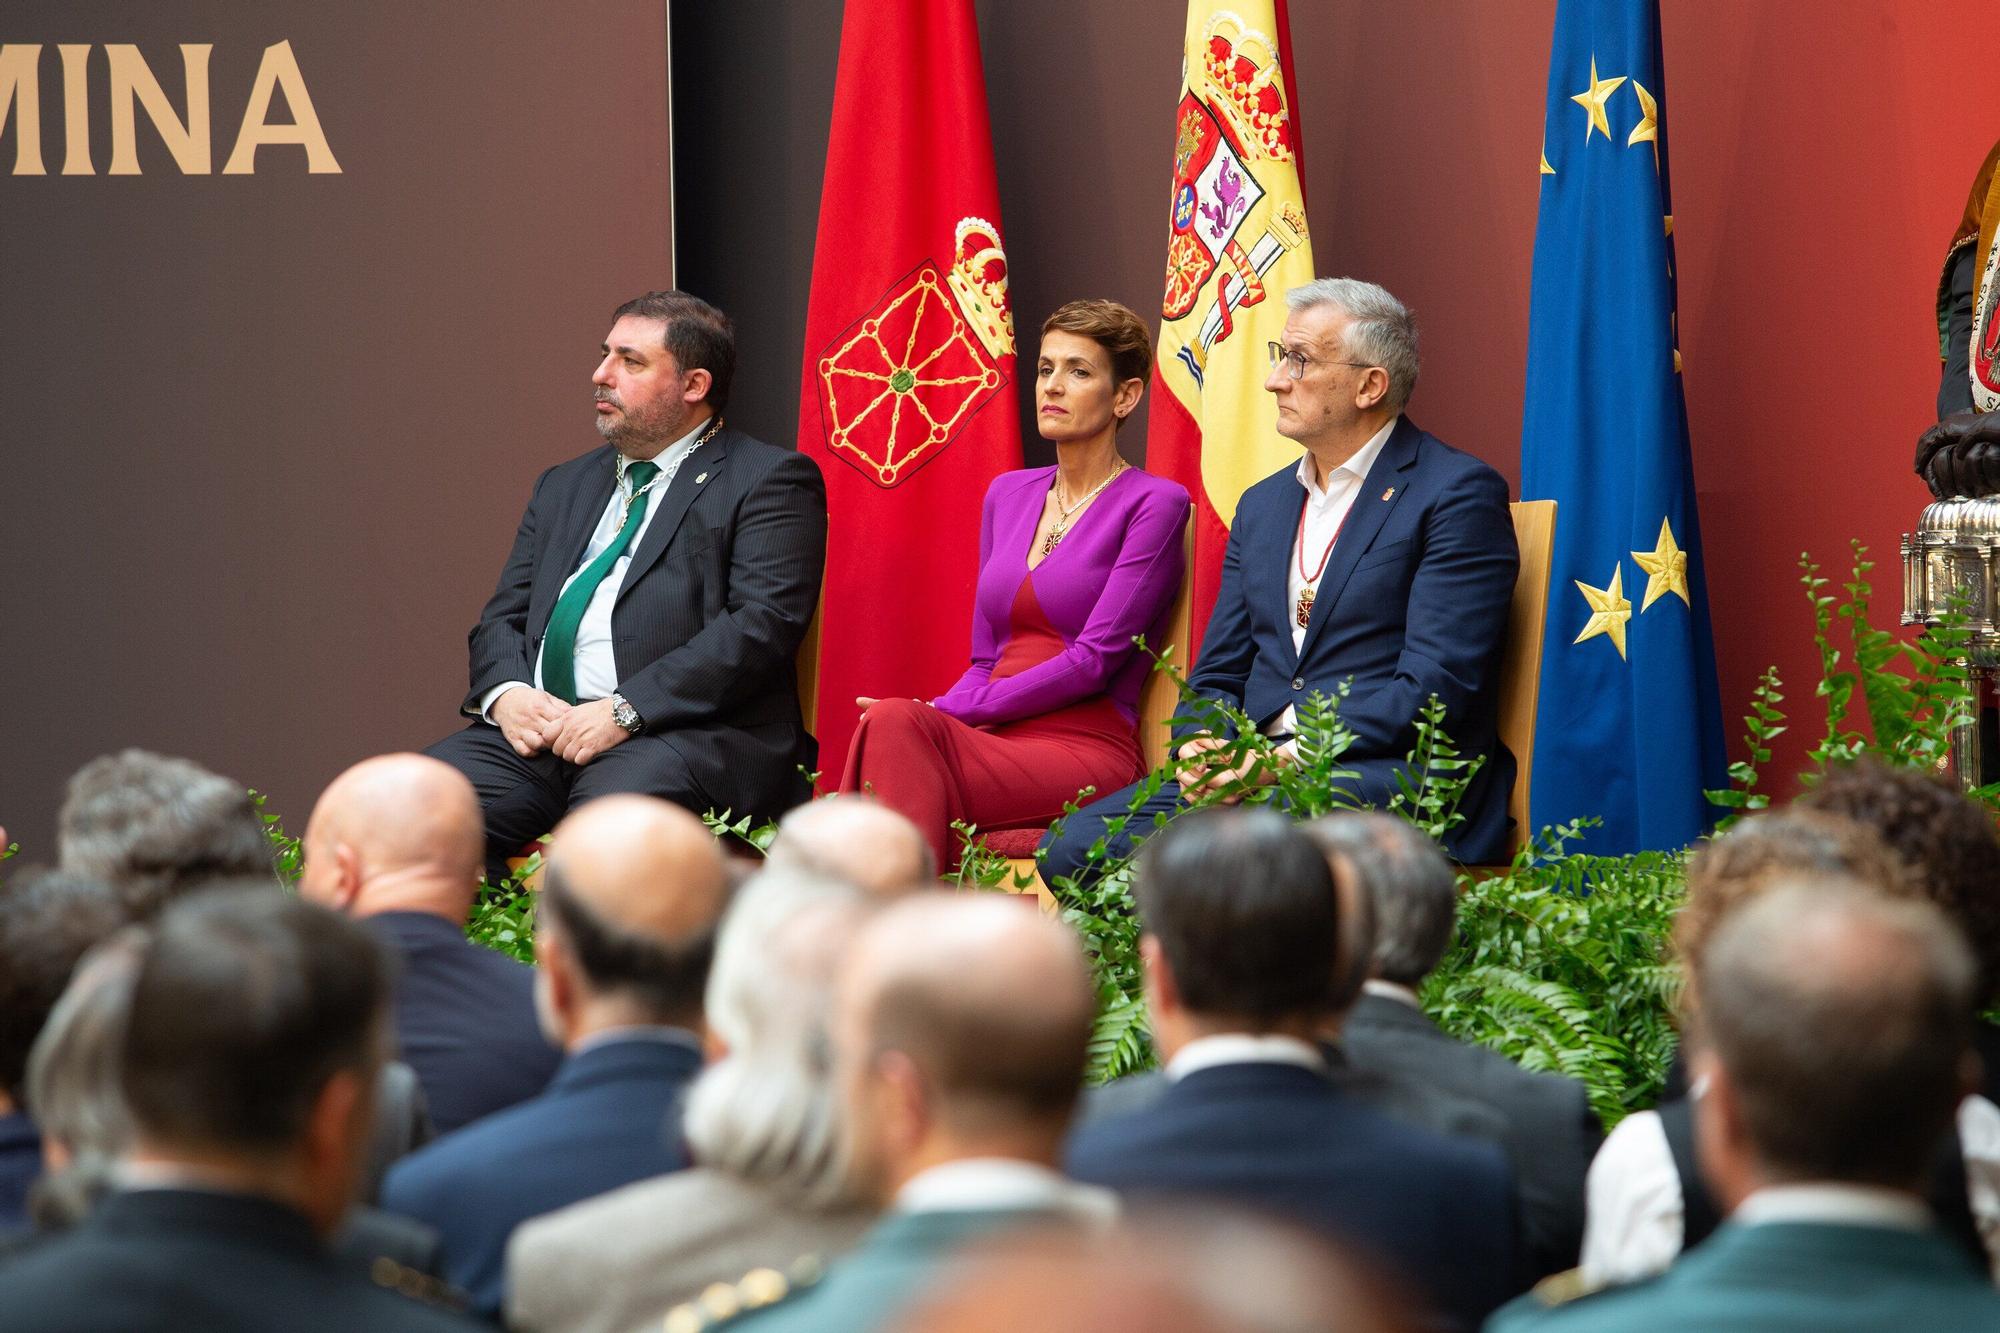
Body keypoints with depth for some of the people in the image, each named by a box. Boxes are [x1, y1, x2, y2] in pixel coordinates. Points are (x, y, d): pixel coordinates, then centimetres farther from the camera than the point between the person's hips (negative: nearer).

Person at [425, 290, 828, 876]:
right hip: (537, 727, 6)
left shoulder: (769, 480, 5)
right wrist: (505, 693, -3)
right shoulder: (564, 486, 27)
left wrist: (626, 711, -17)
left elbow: (761, 625, -8)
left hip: (691, 734, -6)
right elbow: (503, 618, 22)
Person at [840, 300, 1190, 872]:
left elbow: (1095, 659, -10)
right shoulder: (1008, 494, 21)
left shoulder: (1153, 504, -1)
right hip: (995, 742, 5)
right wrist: (926, 716, -3)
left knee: (893, 725, -33)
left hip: (1088, 753, -5)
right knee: (891, 725, -32)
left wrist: (946, 713, -13)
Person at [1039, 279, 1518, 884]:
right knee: (1073, 845, -17)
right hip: (1256, 766, 7)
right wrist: (1202, 745, -4)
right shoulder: (1262, 504, 22)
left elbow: (1432, 687, -12)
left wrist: (1291, 759, -20)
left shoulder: (1460, 494, -2)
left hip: (1386, 771, -7)